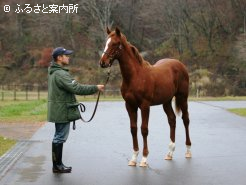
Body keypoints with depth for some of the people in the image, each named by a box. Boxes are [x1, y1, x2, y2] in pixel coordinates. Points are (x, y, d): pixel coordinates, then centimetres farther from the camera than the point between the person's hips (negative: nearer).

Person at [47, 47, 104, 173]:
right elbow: (76, 88, -27)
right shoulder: (60, 74, -21)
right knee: (60, 137, -2)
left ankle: (57, 164, 24)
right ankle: (57, 166, 6)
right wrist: (95, 88, -22)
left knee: (59, 137, 16)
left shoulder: (53, 72, 13)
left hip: (58, 109, 11)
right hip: (62, 110, -11)